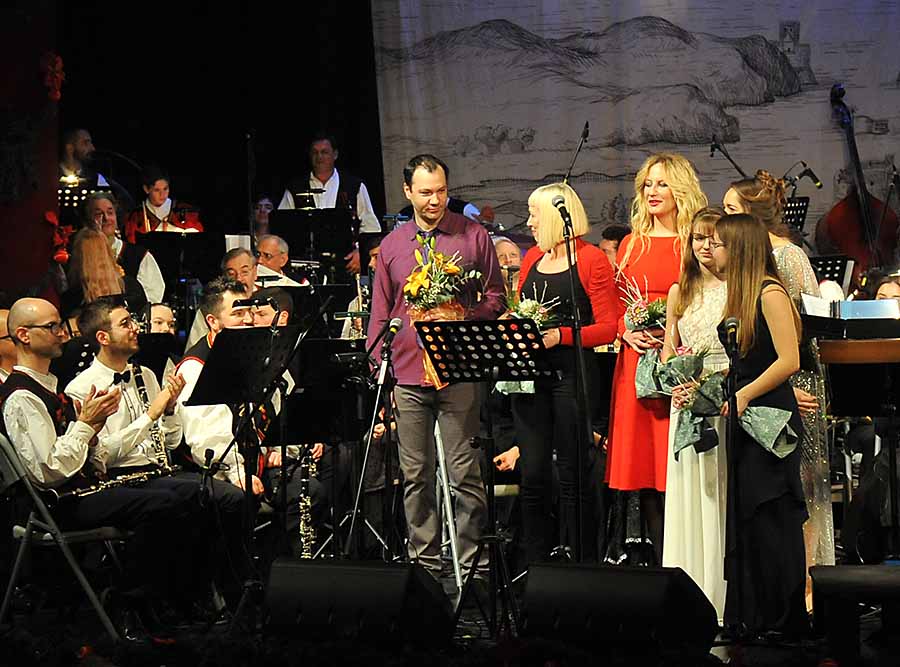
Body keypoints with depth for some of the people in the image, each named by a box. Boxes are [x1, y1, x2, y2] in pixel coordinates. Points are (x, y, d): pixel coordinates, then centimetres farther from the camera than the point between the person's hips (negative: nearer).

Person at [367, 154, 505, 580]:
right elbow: (379, 316, 15)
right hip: (407, 374, 3)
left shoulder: (473, 237, 4)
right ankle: (424, 561, 12)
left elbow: (495, 298, 7)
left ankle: (470, 561, 2)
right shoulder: (391, 246, 12)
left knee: (463, 472, -3)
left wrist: (464, 317, -12)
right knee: (415, 475, 5)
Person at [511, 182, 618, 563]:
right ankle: (536, 566, 10)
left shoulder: (591, 260, -3)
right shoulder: (532, 259, 17)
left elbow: (607, 328, -8)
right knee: (533, 474, 3)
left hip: (572, 373, -6)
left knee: (572, 474, -2)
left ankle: (584, 567, 5)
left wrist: (559, 336, -19)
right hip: (529, 373, 6)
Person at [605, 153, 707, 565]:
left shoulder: (696, 243, 1)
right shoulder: (632, 245, 16)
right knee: (643, 466, 3)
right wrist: (627, 332, -2)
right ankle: (662, 561, 9)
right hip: (637, 361, 5)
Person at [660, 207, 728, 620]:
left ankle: (725, 596, -3)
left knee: (724, 491, -6)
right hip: (688, 403, 5)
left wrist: (710, 383, -17)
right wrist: (676, 384, -4)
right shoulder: (680, 292, 14)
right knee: (689, 491, 4)